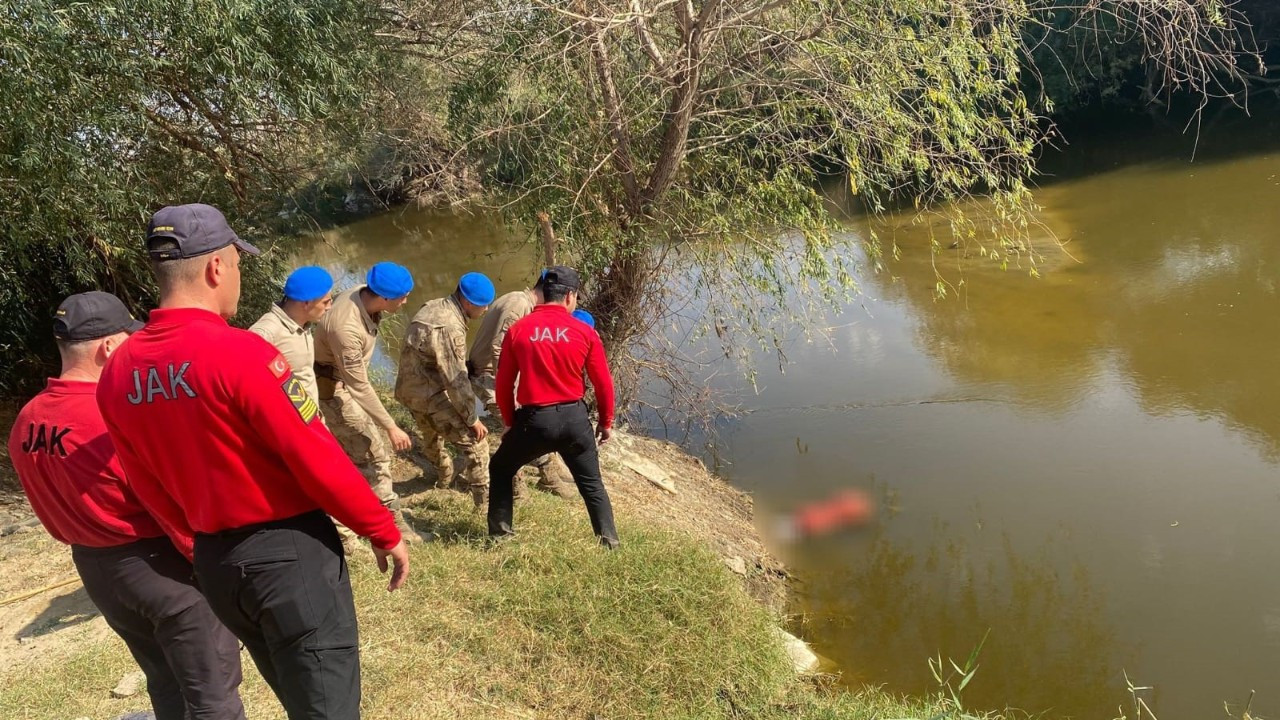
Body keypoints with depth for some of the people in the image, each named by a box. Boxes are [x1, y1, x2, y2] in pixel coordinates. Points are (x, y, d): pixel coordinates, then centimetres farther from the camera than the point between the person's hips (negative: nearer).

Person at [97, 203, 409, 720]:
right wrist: (383, 531, -7)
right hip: (290, 551, -7)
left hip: (213, 562, 7)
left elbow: (150, 489, 9)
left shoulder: (117, 374, 1)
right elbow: (317, 458, -18)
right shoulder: (239, 351, -21)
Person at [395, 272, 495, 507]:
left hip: (409, 388, 10)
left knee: (432, 434, 33)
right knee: (475, 442, -4)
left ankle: (443, 475, 55)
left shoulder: (432, 307, 3)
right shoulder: (450, 328, -27)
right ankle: (484, 498, 4)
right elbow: (456, 380, -25)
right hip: (430, 394, -10)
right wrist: (472, 418, -16)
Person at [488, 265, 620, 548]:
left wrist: (509, 422, 17)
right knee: (592, 485, 18)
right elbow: (604, 383, 1)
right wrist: (606, 422, 15)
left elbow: (503, 384, 3)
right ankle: (610, 543, 18)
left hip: (534, 419, 0)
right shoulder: (585, 332, -3)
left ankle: (499, 536, 25)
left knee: (500, 471, 24)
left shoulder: (517, 330, -2)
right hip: (574, 418, 1)